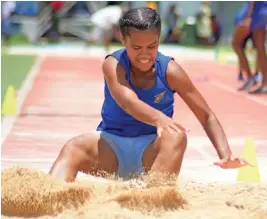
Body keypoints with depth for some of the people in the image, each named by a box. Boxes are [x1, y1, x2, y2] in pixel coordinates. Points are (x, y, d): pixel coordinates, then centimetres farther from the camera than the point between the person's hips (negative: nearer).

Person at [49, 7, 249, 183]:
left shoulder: (170, 71, -8)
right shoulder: (113, 65, -11)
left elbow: (207, 117, -5)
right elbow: (128, 101, -32)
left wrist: (225, 155, -22)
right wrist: (158, 119, -54)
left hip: (151, 151, 0)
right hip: (112, 144, 0)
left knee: (176, 137, -33)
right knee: (72, 149, -29)